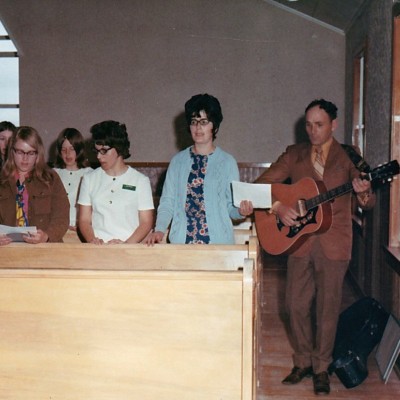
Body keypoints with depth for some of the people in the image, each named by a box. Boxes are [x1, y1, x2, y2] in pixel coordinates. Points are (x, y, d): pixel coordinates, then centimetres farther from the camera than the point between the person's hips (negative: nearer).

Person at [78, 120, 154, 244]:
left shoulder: (140, 180, 8)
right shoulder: (89, 179, 15)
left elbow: (146, 222, 4)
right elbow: (84, 220, 12)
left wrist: (126, 244, -11)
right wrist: (92, 240, -7)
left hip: (130, 249, -2)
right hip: (98, 249, 2)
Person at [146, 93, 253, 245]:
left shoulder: (227, 162, 4)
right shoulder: (178, 161, 9)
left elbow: (231, 207, 5)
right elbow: (167, 202, 7)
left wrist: (241, 211, -16)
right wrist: (159, 230, -7)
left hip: (218, 241, -1)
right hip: (182, 239, 1)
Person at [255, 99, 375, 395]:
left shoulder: (348, 157, -1)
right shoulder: (294, 155, 4)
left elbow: (368, 203, -5)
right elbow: (261, 184, 1)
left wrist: (364, 193, -28)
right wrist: (278, 207, -16)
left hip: (334, 243, -2)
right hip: (300, 241, 3)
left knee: (328, 307, 5)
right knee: (296, 304, 8)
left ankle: (321, 368, 21)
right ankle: (302, 362, 27)